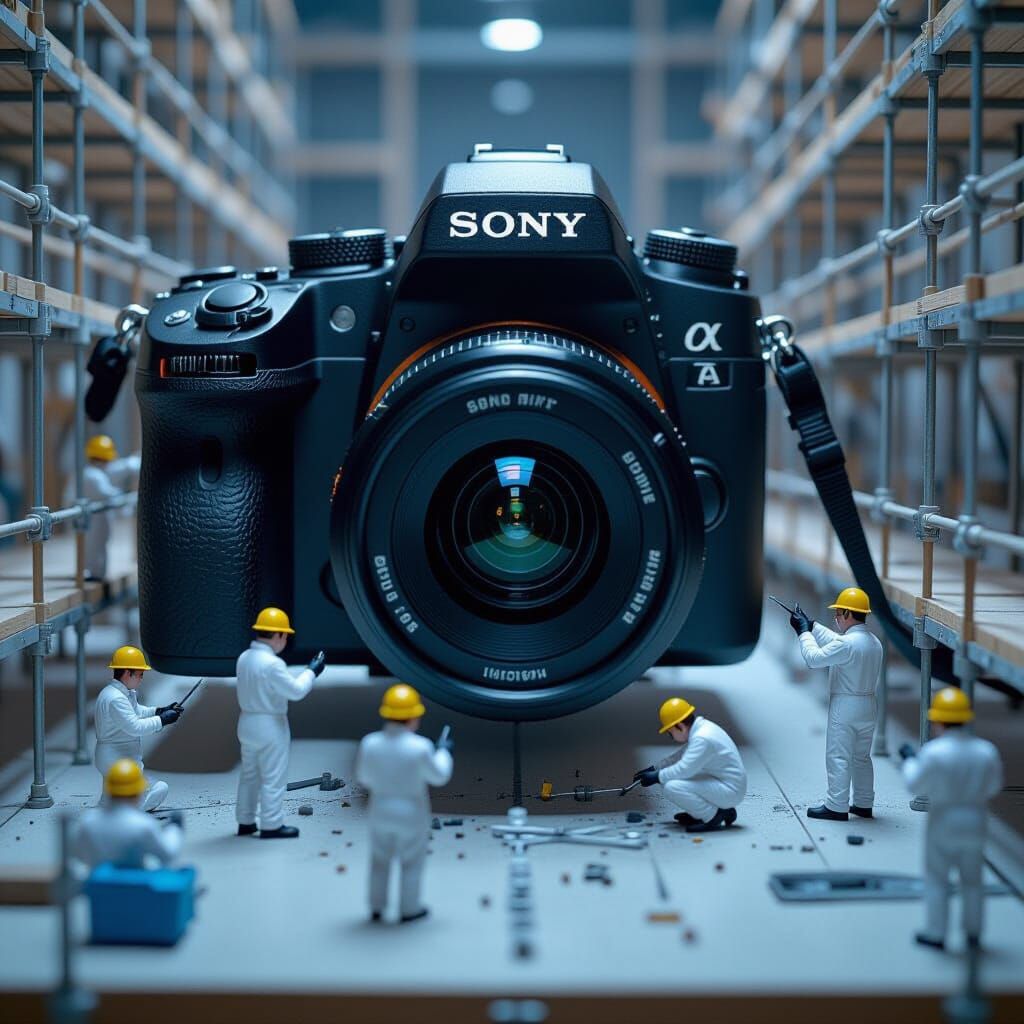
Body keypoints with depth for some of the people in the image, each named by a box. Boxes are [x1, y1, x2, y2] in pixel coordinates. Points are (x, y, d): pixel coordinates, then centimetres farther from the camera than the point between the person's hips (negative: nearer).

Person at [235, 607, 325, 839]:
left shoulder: (244, 658, 3)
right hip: (270, 726, -8)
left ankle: (245, 822, 25)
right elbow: (296, 691, -19)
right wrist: (311, 672, -4)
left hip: (247, 723, 8)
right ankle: (271, 825, 7)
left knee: (249, 774, 17)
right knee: (274, 778, 2)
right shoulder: (272, 663, -23)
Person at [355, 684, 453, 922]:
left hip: (381, 812, 3)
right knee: (412, 861, 20)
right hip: (411, 815, -3)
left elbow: (364, 778, -1)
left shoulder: (369, 743, -17)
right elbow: (438, 776, -9)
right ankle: (408, 909, 32)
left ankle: (376, 908, 36)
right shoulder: (420, 747, -26)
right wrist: (443, 751, 8)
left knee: (380, 860, 24)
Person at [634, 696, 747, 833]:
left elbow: (684, 769, -25)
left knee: (672, 787, -22)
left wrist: (657, 777, -11)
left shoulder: (702, 738, -24)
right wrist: (654, 768, 17)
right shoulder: (701, 728, 7)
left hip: (731, 791, -10)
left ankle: (715, 816, -10)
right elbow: (682, 756, 20)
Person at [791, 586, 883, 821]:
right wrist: (811, 626, 18)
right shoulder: (874, 642, 8)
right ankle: (863, 804, 23)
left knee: (838, 758, -2)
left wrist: (804, 632, -3)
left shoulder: (847, 643, -21)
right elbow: (835, 642, 19)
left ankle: (837, 807, 1)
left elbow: (814, 658, -16)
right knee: (862, 757, 17)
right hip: (868, 706, 8)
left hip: (845, 707, -8)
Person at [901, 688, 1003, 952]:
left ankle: (936, 934, 16)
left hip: (943, 823, -4)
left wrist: (909, 759, 6)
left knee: (936, 879, 11)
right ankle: (973, 935, 27)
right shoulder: (986, 750, -8)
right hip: (975, 822, 4)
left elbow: (916, 786, -10)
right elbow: (993, 786, 5)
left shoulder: (934, 752, -20)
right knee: (972, 880, 19)